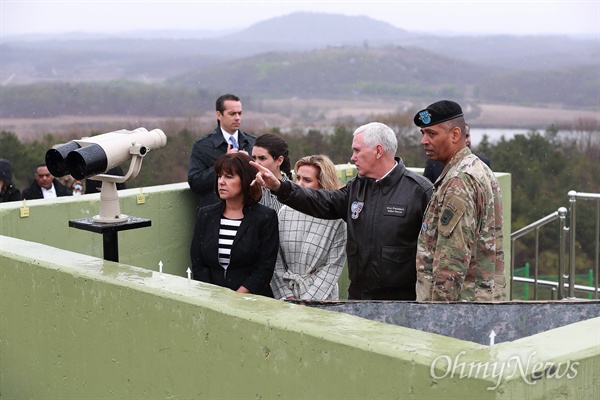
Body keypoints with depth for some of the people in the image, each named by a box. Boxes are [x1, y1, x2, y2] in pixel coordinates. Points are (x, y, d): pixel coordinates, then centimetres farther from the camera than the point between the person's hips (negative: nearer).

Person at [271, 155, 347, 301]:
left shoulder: (337, 220, -5)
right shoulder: (285, 212, 5)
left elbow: (333, 267, -5)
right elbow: (276, 260, 5)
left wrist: (306, 300, -10)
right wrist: (287, 296, -3)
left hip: (320, 298, -2)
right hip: (285, 296, 2)